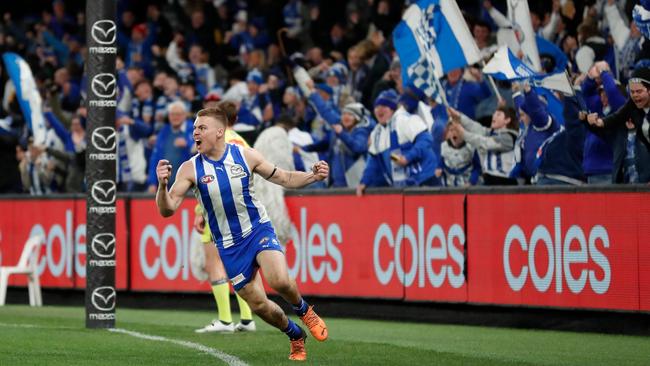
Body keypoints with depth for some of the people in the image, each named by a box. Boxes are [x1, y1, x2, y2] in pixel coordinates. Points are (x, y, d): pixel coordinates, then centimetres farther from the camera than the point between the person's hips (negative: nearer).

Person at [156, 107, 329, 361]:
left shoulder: (246, 156, -6)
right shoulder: (190, 169, -9)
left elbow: (283, 178, 4)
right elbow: (167, 210, -13)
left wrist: (313, 176, -14)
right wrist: (162, 185, -32)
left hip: (259, 229, -1)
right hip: (228, 245, 1)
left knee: (279, 281, -27)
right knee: (258, 305, 1)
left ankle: (304, 311, 6)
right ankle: (296, 336, 28)